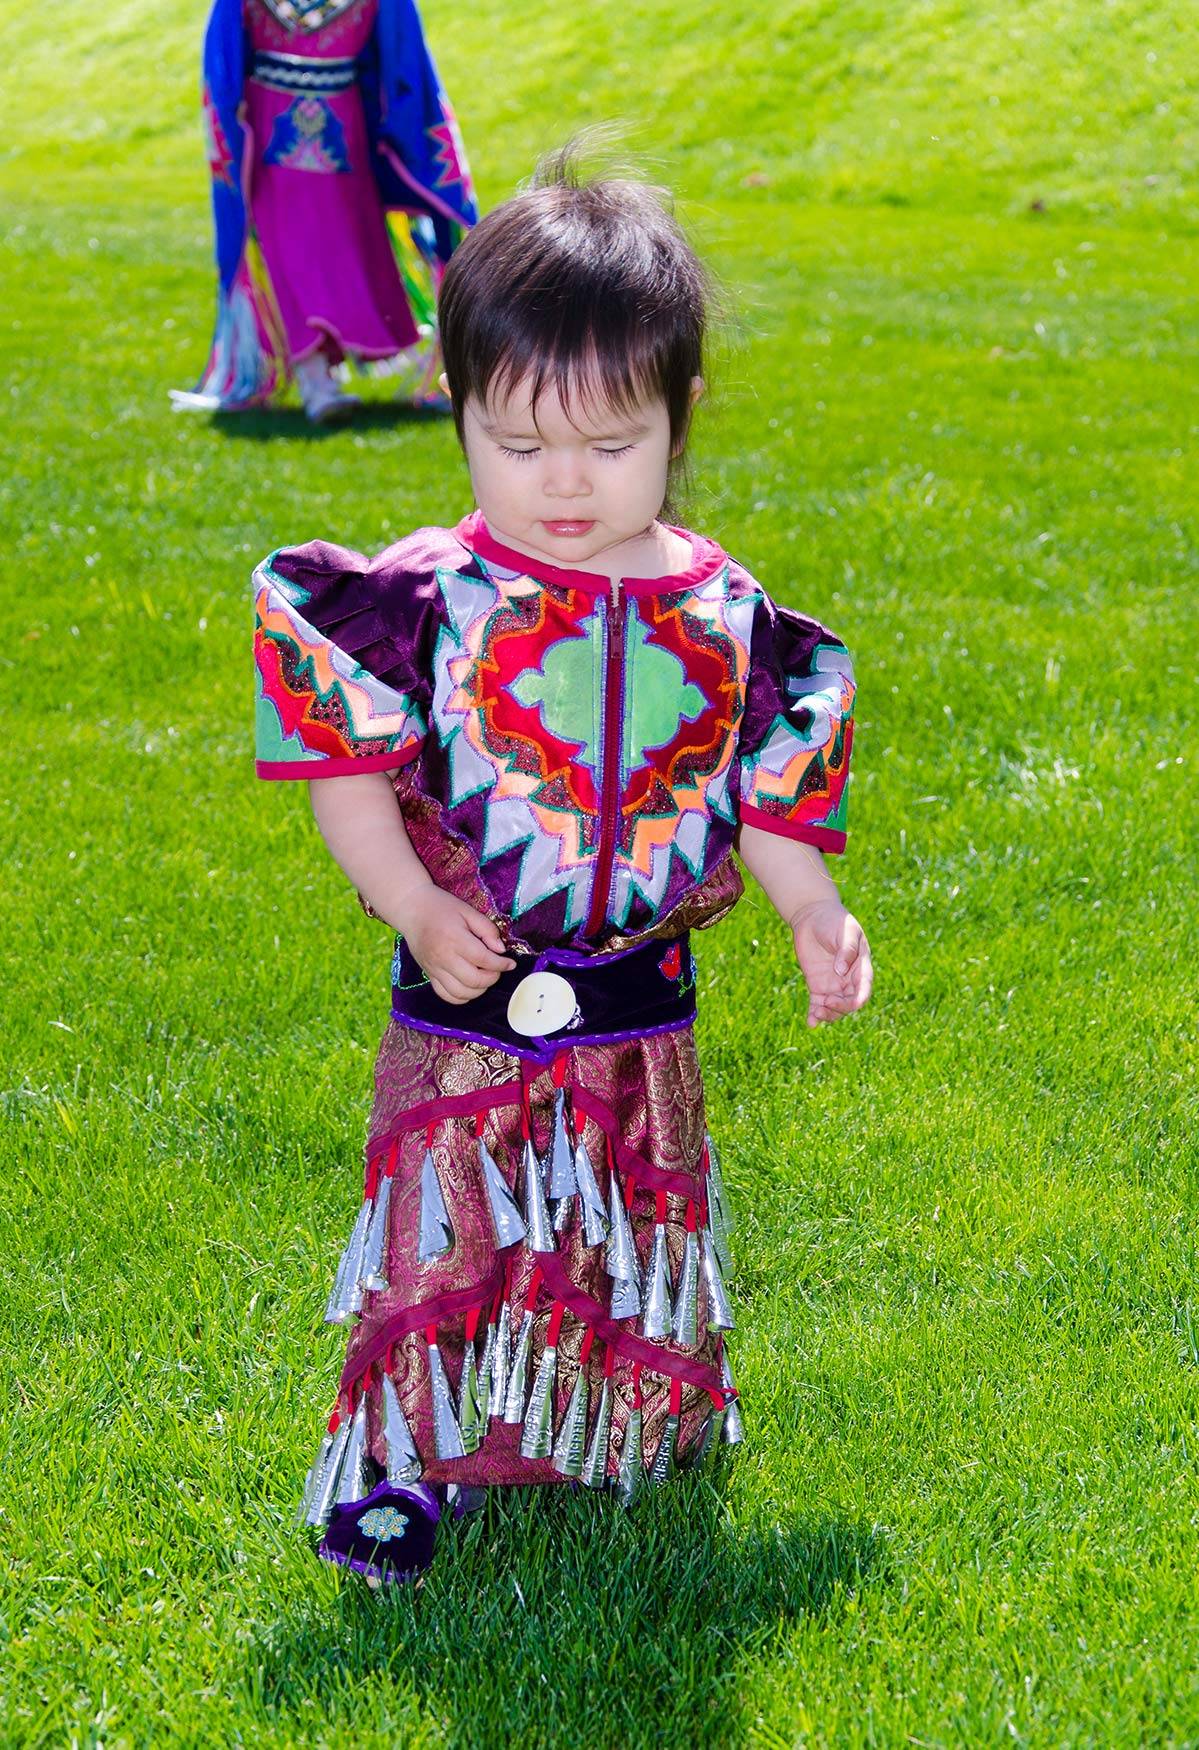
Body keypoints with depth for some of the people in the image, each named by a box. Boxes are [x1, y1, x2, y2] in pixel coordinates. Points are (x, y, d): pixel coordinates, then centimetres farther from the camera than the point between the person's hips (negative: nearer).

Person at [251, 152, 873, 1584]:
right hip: (466, 1001, -3)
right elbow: (347, 770, -6)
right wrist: (413, 906, -16)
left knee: (639, 1247, 17)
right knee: (442, 1240, 2)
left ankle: (642, 1430, 40)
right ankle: (397, 1458, 20)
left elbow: (766, 793, 8)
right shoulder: (426, 601, -12)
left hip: (641, 1016, 3)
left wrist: (812, 913, -3)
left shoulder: (721, 616, -3)